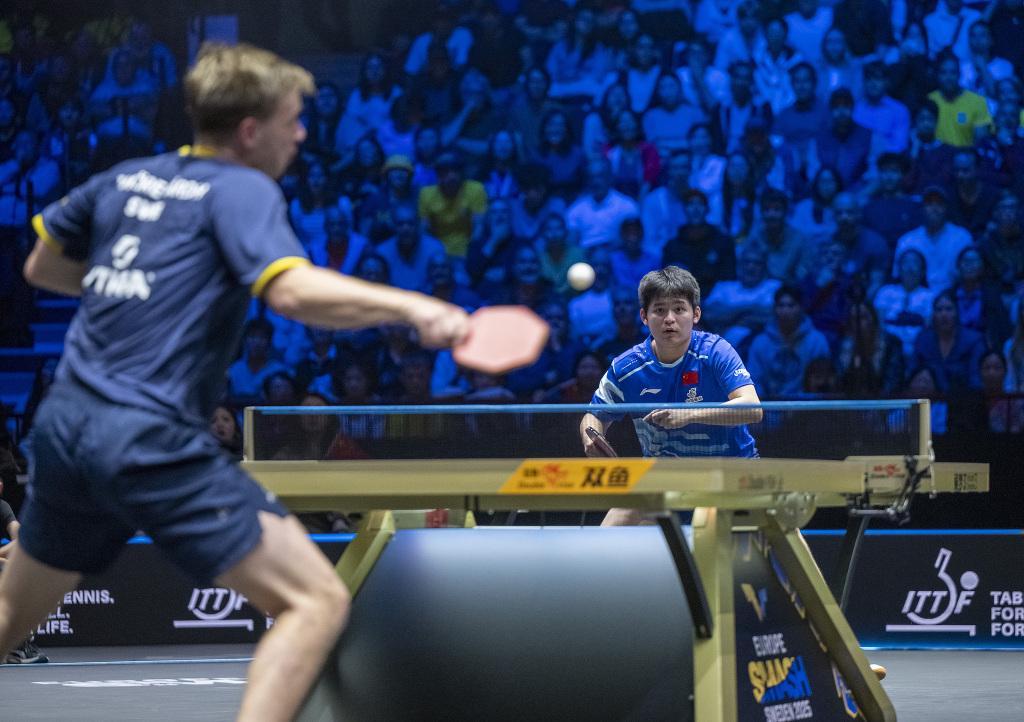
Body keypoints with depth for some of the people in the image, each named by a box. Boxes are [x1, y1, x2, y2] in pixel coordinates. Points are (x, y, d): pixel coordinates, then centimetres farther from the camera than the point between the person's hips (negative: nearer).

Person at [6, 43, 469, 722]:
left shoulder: (123, 180, 16)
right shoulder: (244, 190, -5)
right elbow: (292, 290, -23)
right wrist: (409, 307, -29)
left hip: (61, 428, 8)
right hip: (151, 440, -8)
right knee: (318, 601, -8)